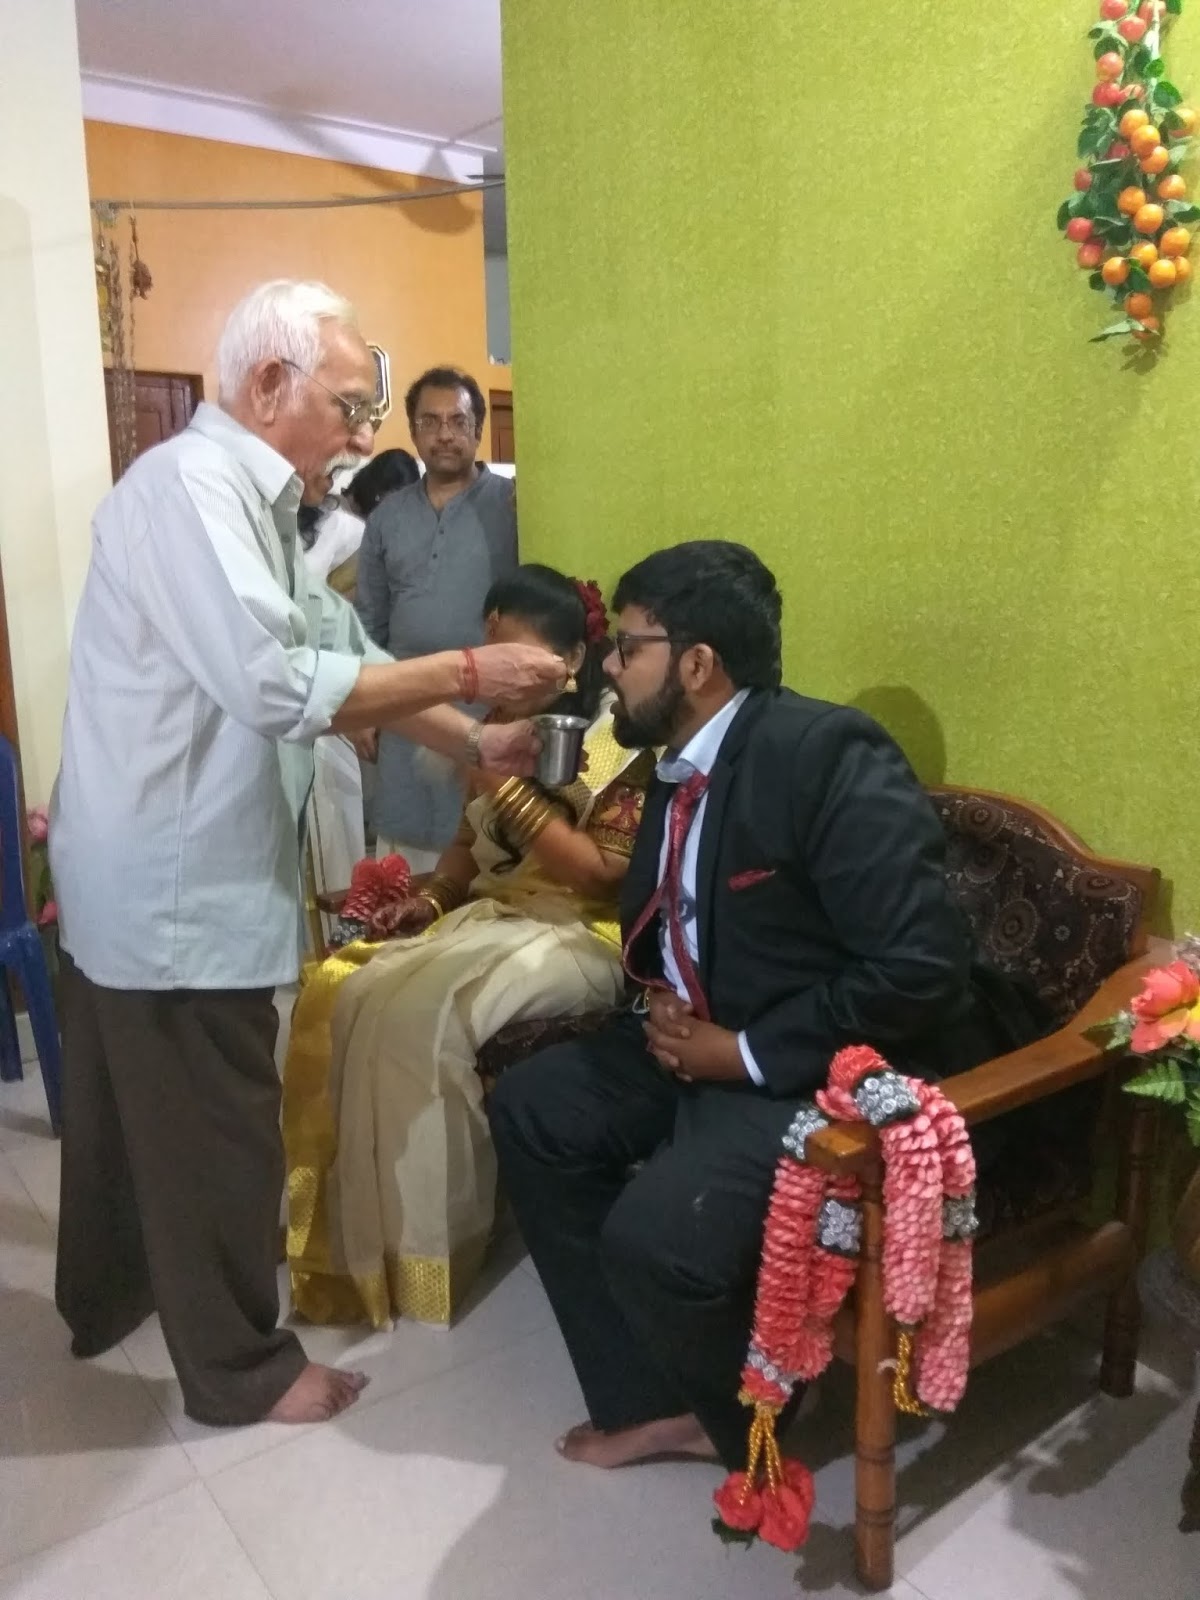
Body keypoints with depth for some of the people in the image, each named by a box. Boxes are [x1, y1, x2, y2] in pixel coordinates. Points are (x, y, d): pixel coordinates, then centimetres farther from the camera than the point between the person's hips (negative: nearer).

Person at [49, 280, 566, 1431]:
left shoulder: (246, 496, 13)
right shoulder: (192, 486, -20)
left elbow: (335, 650, 11)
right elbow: (279, 685, -31)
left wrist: (473, 742, 2)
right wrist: (467, 673, -23)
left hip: (148, 871, 10)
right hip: (176, 886, -10)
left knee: (126, 1101, 24)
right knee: (215, 1127, 4)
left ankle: (105, 1299, 44)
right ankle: (238, 1366, 23)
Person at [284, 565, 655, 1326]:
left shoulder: (622, 742, -10)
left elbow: (603, 874, -18)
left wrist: (508, 790, -23)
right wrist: (430, 897, -1)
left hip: (579, 936, -7)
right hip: (486, 918, 8)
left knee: (422, 1020, -28)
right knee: (342, 996, -14)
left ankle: (421, 1247, -10)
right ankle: (353, 1227, -3)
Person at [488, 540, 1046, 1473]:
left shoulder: (828, 755, -22)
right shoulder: (685, 768, 6)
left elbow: (920, 970, -27)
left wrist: (748, 1053, -20)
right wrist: (661, 1007, -3)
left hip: (833, 1072, -9)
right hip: (712, 1037, 10)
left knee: (655, 1235, -26)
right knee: (532, 1109, 6)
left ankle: (750, 1426, 11)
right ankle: (652, 1403, 14)